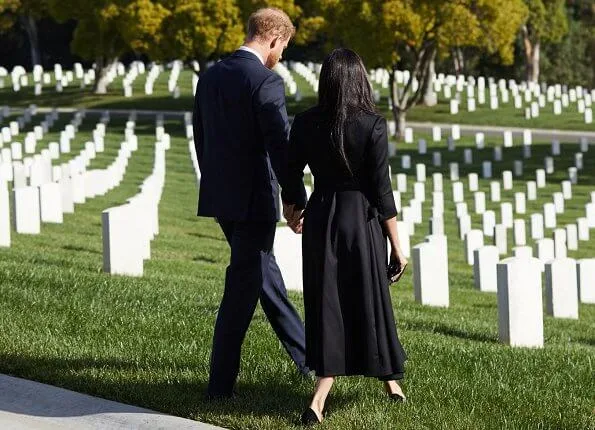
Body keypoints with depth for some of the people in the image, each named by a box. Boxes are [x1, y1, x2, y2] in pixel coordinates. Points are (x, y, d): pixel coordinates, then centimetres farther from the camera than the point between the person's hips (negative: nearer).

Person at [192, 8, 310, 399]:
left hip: (220, 197, 9)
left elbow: (201, 138, 15)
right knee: (243, 288, -2)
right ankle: (221, 384, 1)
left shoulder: (211, 77, 7)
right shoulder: (266, 82, -17)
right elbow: (280, 146, -20)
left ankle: (306, 356, 35)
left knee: (263, 272, 20)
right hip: (255, 201, -9)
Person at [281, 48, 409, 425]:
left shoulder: (305, 123, -2)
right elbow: (382, 190, -12)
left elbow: (291, 178, 8)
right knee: (368, 299, 13)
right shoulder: (372, 125, -13)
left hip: (320, 219, 3)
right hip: (361, 219, -3)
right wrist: (397, 246, -5)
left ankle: (320, 400, 1)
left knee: (327, 303, 8)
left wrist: (295, 212, 30)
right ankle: (389, 378, 32)